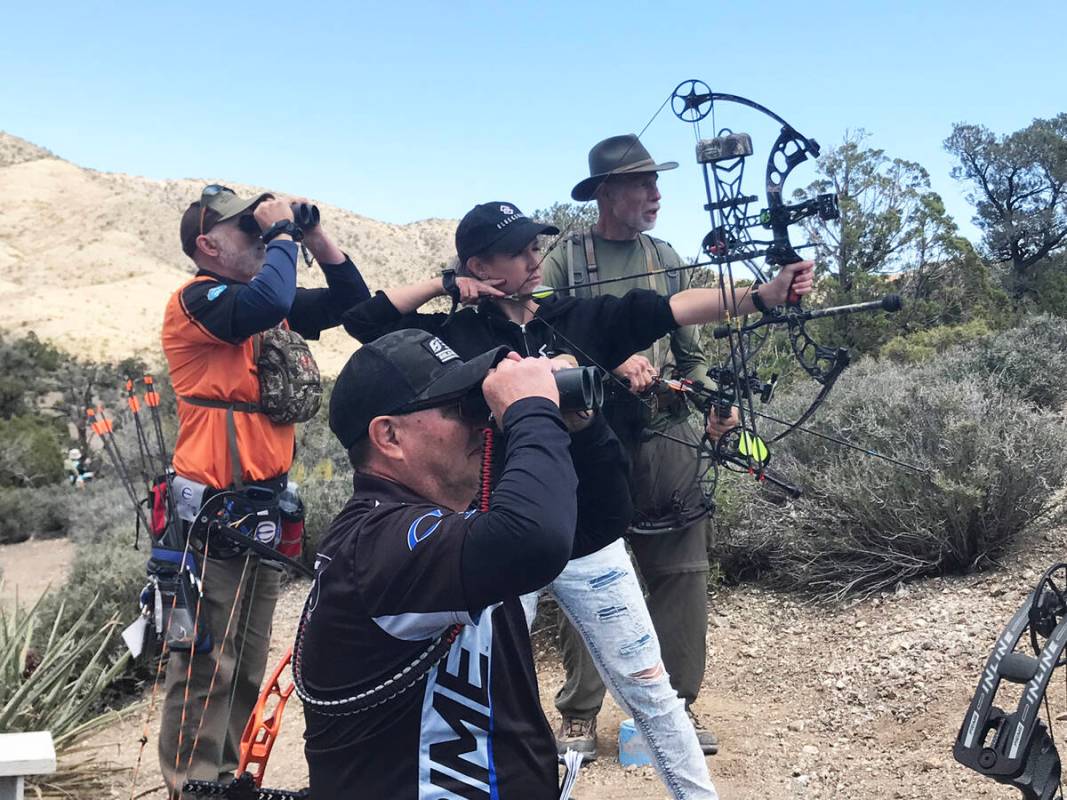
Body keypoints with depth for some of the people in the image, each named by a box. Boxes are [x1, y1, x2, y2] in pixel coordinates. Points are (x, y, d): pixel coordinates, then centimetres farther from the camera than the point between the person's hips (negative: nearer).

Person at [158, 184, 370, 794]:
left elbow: (352, 300, 17)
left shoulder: (266, 300, 15)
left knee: (247, 668, 14)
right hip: (212, 514, -8)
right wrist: (282, 233, -13)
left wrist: (315, 235, 6)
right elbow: (267, 303, -29)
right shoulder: (198, 298, -9)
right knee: (205, 667, -5)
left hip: (265, 509, 8)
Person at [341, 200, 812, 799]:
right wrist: (444, 284, -7)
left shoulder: (582, 319, 1)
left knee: (647, 687, 11)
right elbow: (362, 317, -3)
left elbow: (675, 307, -9)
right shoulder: (456, 335, -3)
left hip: (590, 543, 1)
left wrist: (766, 293, -21)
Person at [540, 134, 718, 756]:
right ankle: (579, 715, 14)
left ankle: (678, 705, 17)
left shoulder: (668, 261, 15)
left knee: (683, 574, 3)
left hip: (665, 436, 4)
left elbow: (691, 351, 17)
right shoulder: (566, 258, 2)